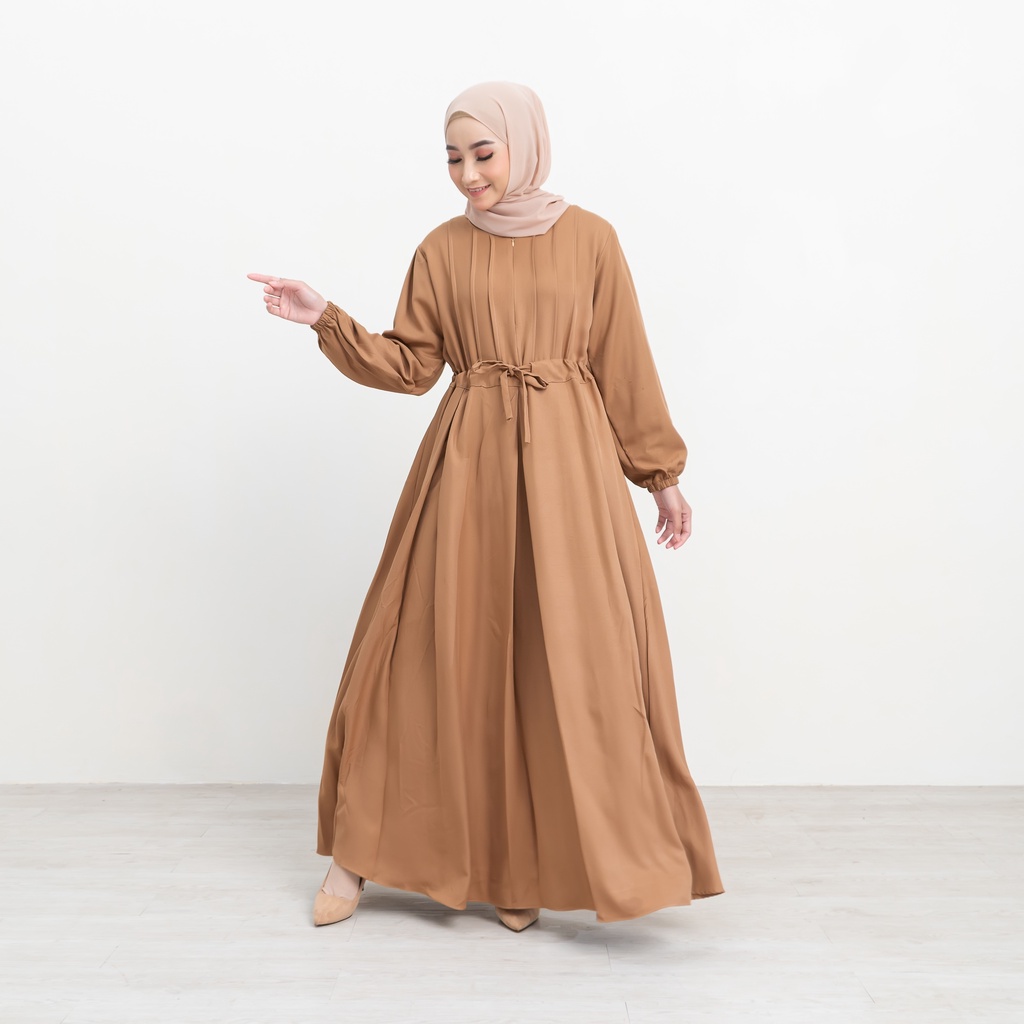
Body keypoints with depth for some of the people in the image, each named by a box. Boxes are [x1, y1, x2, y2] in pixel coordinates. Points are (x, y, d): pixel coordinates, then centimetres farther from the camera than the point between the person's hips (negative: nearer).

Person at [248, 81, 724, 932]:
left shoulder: (591, 239, 4)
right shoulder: (442, 249, 7)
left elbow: (626, 368, 6)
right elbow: (411, 366, 6)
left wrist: (664, 475, 7)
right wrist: (326, 319, -5)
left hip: (568, 464, 0)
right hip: (469, 464, 1)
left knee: (568, 657, -1)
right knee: (439, 647, 2)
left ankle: (524, 864, 17)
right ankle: (360, 848, 19)